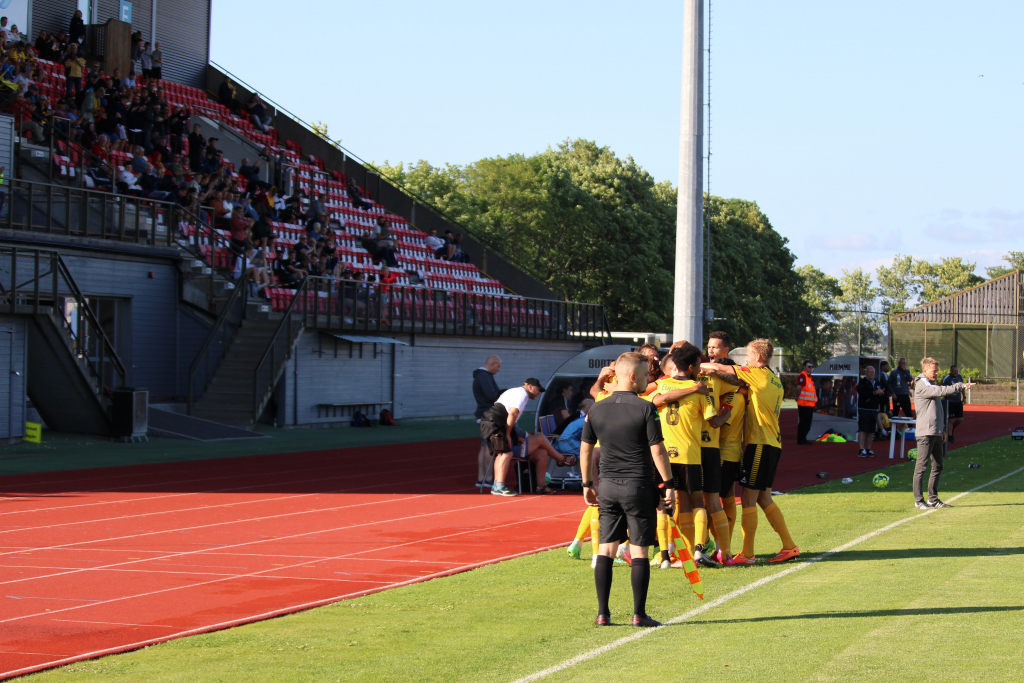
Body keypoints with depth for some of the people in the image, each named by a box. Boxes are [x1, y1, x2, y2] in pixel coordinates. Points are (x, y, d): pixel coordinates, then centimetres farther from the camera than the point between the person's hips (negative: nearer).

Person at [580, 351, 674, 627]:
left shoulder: (597, 410, 4)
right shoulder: (645, 409, -10)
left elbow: (585, 449, 10)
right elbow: (657, 451, -11)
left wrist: (587, 485, 19)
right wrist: (668, 485, -4)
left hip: (608, 486, 4)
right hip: (639, 486, -4)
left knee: (606, 549, 8)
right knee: (639, 550, 1)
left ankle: (603, 613, 7)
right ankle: (639, 614, 3)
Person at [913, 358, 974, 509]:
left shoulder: (932, 385, 21)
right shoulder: (922, 385, -9)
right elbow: (942, 391, -26)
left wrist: (942, 429, 21)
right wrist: (961, 386, -28)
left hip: (936, 433, 10)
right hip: (926, 433, -10)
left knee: (937, 467, 12)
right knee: (921, 467, -7)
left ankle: (933, 499, 18)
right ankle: (919, 501, -6)